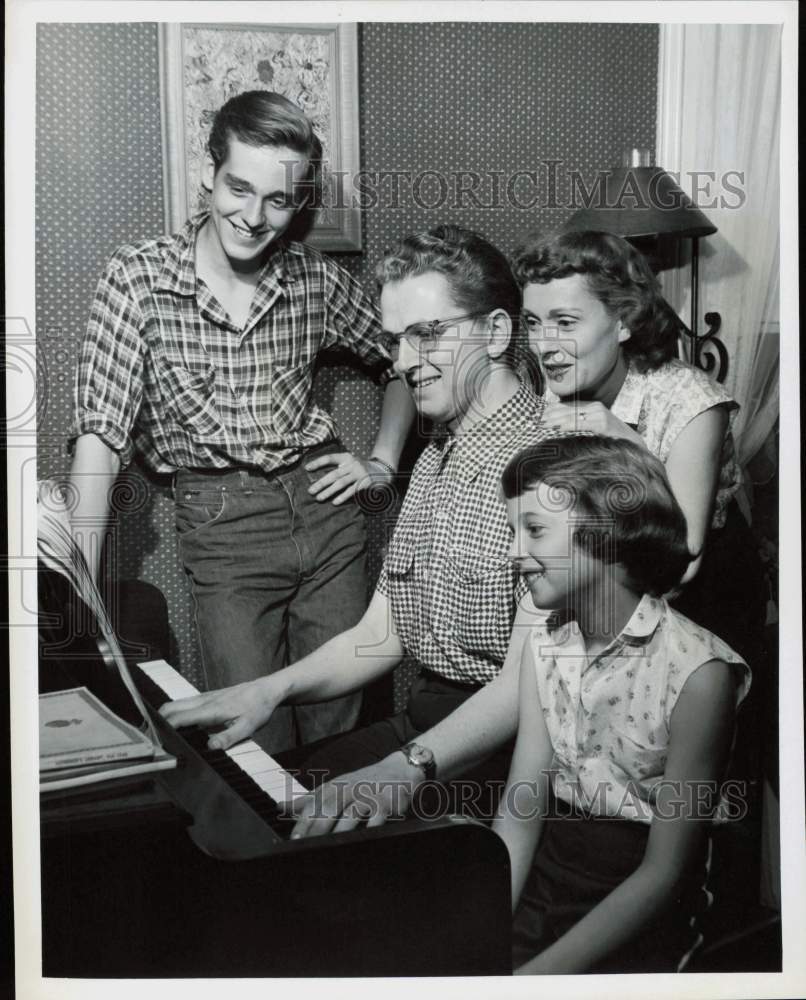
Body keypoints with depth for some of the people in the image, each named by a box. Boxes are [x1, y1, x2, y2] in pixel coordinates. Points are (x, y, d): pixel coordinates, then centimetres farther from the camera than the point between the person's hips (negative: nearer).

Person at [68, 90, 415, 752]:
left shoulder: (317, 279, 1)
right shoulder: (138, 278, -9)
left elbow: (401, 360, 18)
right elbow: (101, 432, -13)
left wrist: (384, 462, 7)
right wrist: (79, 591, -18)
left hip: (325, 505, 3)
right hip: (222, 522, -3)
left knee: (339, 725, 8)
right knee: (258, 745, -3)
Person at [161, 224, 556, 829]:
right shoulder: (435, 461, 16)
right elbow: (381, 635, 12)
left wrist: (411, 766, -33)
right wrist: (271, 689, -4)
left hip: (506, 750, -7)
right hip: (423, 723, 8)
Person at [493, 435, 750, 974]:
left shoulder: (698, 672, -17)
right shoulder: (543, 647, 2)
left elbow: (664, 872, -16)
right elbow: (519, 815, -2)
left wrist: (536, 973, -21)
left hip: (633, 925, -4)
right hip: (539, 890, 5)